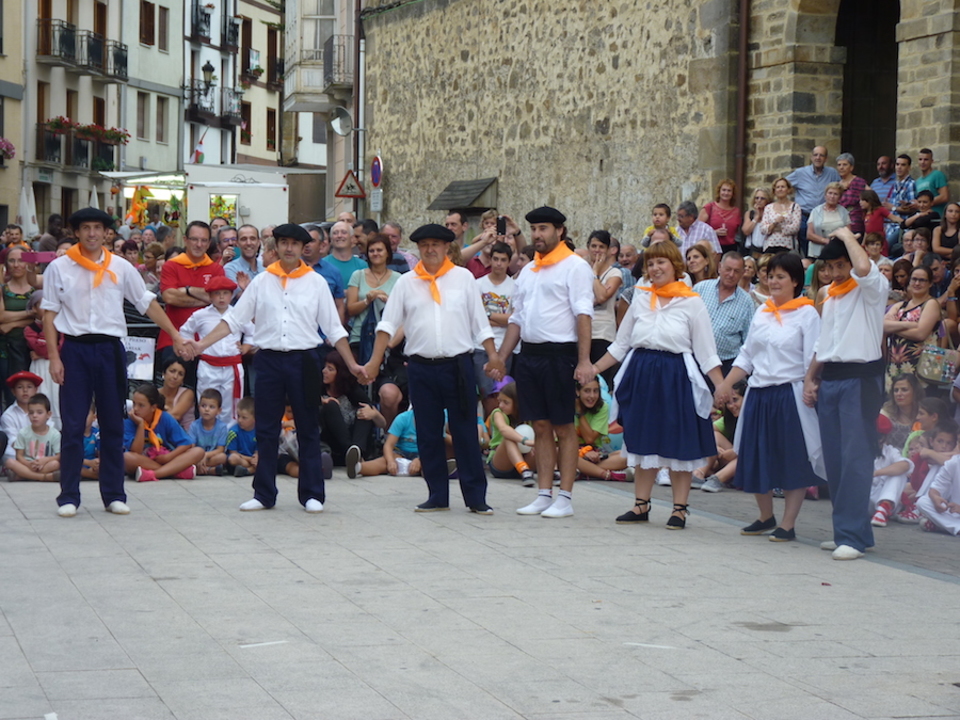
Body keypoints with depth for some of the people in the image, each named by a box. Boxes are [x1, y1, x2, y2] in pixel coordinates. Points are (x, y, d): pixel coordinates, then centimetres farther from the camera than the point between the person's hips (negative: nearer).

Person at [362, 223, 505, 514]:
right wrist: (374, 363, -2)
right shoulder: (406, 283, 7)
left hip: (458, 366, -2)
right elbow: (388, 324, 5)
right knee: (428, 434, 6)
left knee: (465, 432, -1)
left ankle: (476, 497, 3)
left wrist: (493, 356, -2)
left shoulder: (463, 277, 6)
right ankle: (437, 496, 14)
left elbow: (479, 322, 6)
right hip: (421, 367, 2)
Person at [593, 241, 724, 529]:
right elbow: (621, 343, 16)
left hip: (676, 376, -4)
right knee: (643, 440, 8)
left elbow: (706, 352, -3)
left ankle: (680, 508, 8)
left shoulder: (691, 303, -2)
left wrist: (723, 388, -11)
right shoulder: (641, 298, 9)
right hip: (641, 375, 4)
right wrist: (594, 368, 10)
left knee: (679, 444, 1)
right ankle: (641, 505, 17)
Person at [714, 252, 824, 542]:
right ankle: (766, 517, 27)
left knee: (793, 460, 0)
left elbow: (813, 361, -9)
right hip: (758, 394, 6)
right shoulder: (762, 312, 12)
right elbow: (747, 355, 16)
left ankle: (788, 524, 8)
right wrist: (727, 384, 7)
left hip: (790, 395, -6)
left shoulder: (806, 313, -5)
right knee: (757, 458, 11)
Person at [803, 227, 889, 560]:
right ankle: (845, 530, 15)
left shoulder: (872, 288, -5)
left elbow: (864, 267, -29)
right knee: (834, 459, 8)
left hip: (860, 377, -8)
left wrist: (847, 236, -13)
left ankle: (852, 535, -12)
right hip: (829, 378, 8)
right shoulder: (829, 294, 18)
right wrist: (810, 378, 15)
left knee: (855, 458, -10)